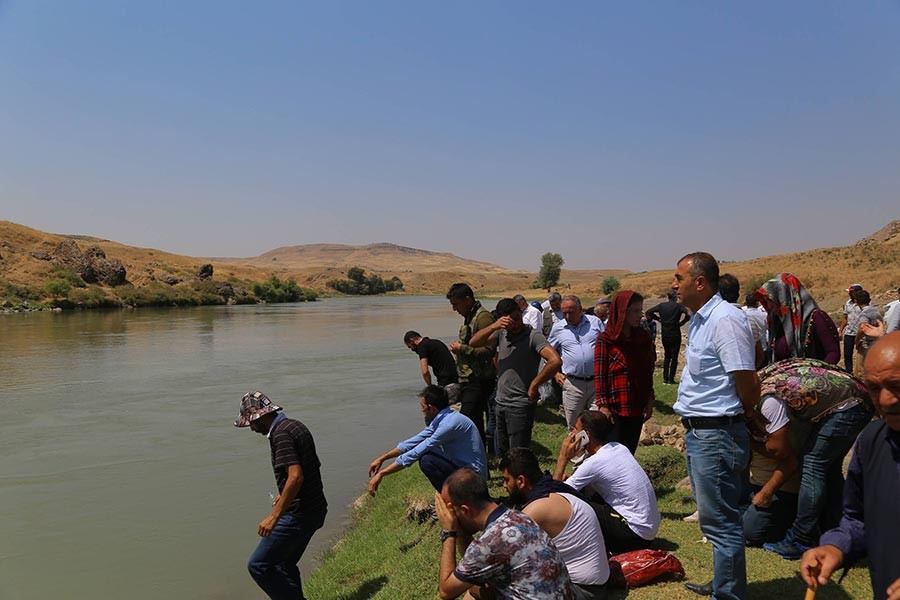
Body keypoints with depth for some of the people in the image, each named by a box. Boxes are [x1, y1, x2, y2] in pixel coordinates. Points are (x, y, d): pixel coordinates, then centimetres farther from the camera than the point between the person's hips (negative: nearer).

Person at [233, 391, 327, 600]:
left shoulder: (280, 434, -17)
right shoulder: (295, 426, 12)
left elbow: (296, 476, -28)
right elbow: (313, 466, 23)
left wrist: (274, 516, -26)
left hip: (299, 514, -10)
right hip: (315, 509, 10)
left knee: (258, 565, -1)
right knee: (285, 564, 21)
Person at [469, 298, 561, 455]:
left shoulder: (533, 336, -14)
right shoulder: (501, 334, 5)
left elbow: (555, 361, -27)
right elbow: (473, 343, -4)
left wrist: (534, 386, -18)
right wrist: (493, 326, -19)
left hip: (520, 407, -7)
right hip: (501, 404, 7)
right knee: (502, 454, 18)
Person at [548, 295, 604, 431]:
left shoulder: (595, 322, 3)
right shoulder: (558, 328, 5)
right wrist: (555, 373, 9)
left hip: (597, 381, -1)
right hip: (573, 384, 1)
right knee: (574, 426, 9)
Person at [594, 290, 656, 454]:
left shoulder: (644, 338, 7)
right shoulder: (606, 339, -7)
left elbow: (648, 371, 12)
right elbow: (599, 374, -7)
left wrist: (650, 399, 7)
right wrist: (602, 404, -11)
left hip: (637, 408, 5)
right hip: (614, 409, -4)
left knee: (630, 451, 10)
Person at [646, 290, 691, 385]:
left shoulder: (661, 306, 1)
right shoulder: (678, 306, -9)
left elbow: (648, 312, 0)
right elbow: (688, 315, -23)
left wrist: (658, 318, 6)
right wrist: (681, 323, -9)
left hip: (664, 335, 4)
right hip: (675, 335, -4)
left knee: (666, 356, 15)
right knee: (674, 357, 4)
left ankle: (665, 378, 13)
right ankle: (671, 378, 1)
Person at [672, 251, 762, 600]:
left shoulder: (725, 320, -20)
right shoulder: (700, 320, 13)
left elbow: (748, 383, -20)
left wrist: (746, 417, -2)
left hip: (716, 435, -11)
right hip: (699, 432, 11)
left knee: (720, 522, -1)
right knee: (716, 517, 22)